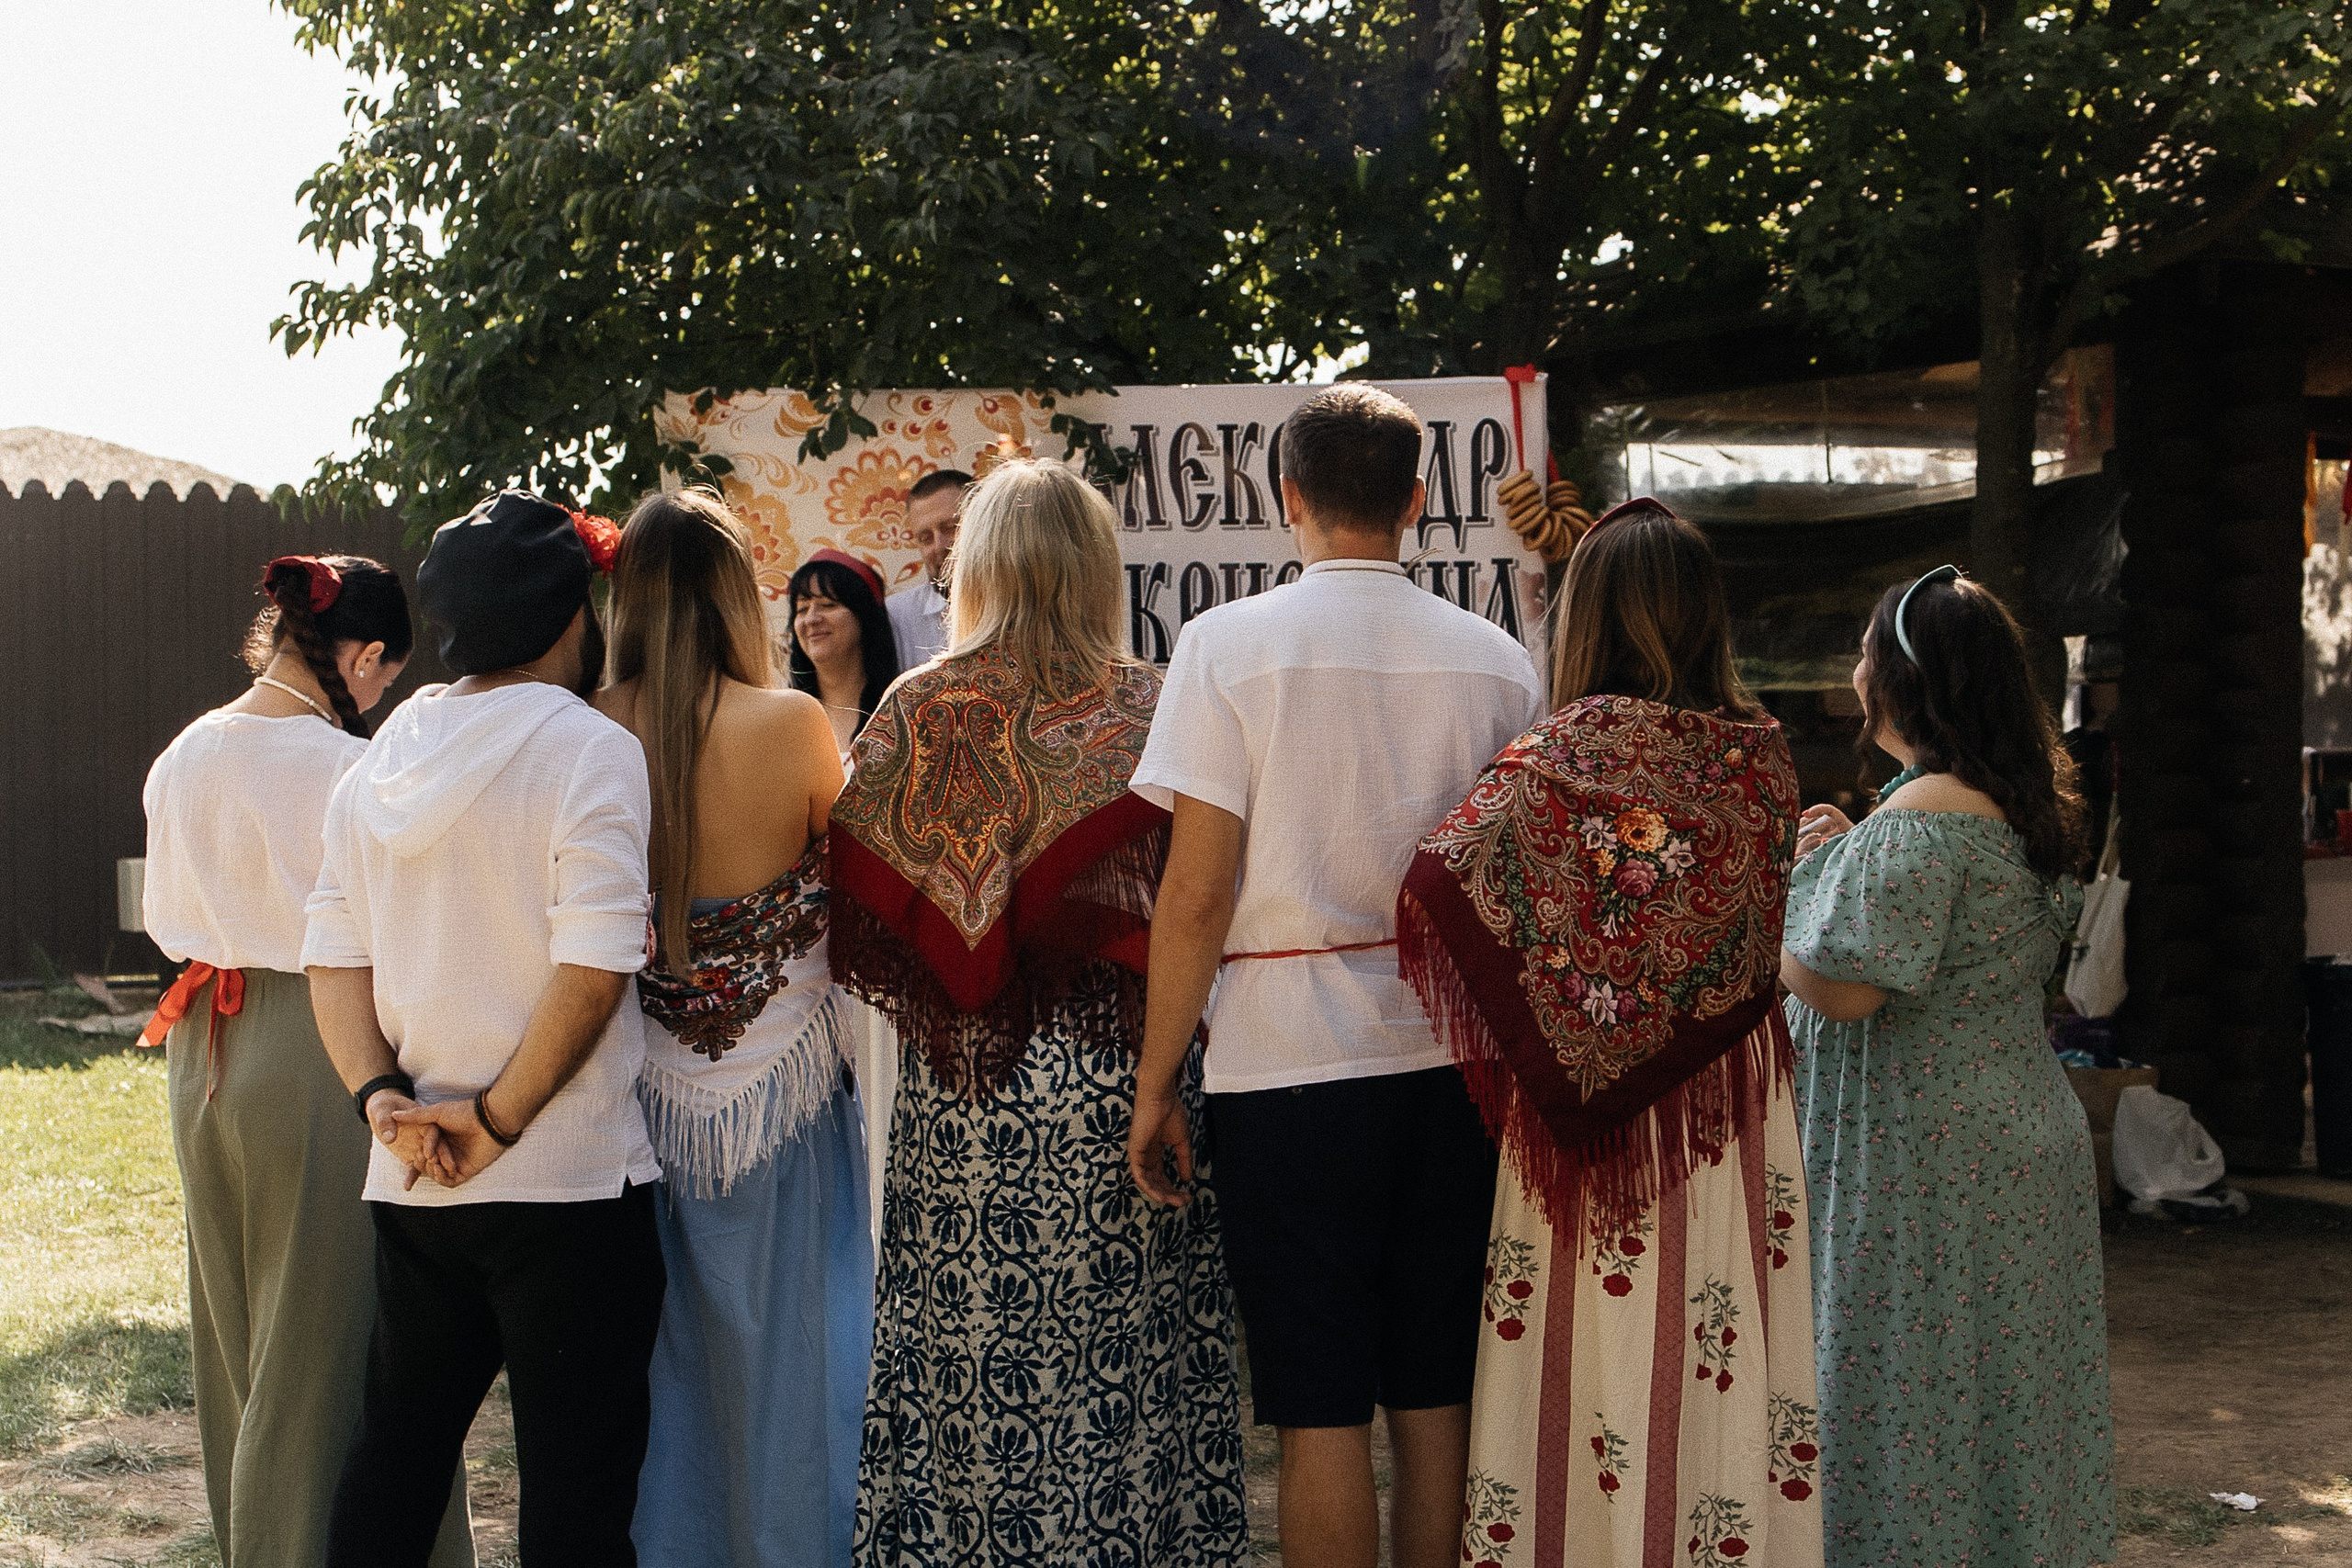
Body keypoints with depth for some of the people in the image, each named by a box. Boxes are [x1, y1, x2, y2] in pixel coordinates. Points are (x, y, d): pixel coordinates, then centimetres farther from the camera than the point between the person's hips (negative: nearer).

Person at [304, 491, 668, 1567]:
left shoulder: (383, 760, 9)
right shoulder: (590, 750, -10)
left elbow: (333, 956, 5)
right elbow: (593, 966, -19)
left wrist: (382, 1096, -4)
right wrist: (499, 1117, -12)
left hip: (411, 1184, 6)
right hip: (567, 1181, -6)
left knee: (394, 1451, 17)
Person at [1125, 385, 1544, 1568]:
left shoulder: (1230, 645, -6)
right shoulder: (1497, 662, 4)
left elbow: (1198, 894, -10)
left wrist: (1155, 1086, -2)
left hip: (1288, 1069, -3)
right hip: (1456, 1066, 4)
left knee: (1321, 1412, 2)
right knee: (1438, 1398, 11)